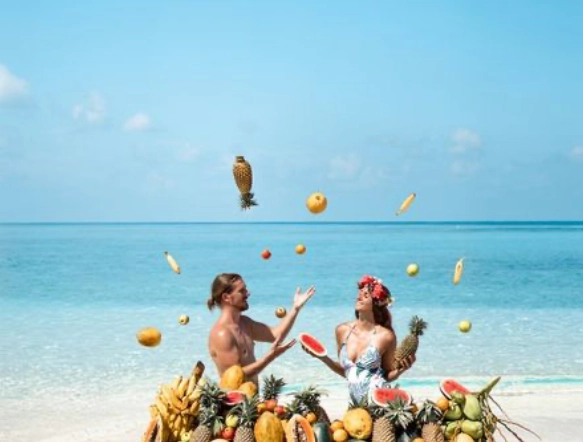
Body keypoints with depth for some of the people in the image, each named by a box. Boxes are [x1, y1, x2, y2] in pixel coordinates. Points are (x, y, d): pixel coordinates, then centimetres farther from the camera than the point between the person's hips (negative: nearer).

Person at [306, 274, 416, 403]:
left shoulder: (385, 336, -9)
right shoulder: (343, 330, 3)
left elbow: (387, 376, 2)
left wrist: (401, 369, -17)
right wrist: (323, 357, 3)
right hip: (356, 403, 4)